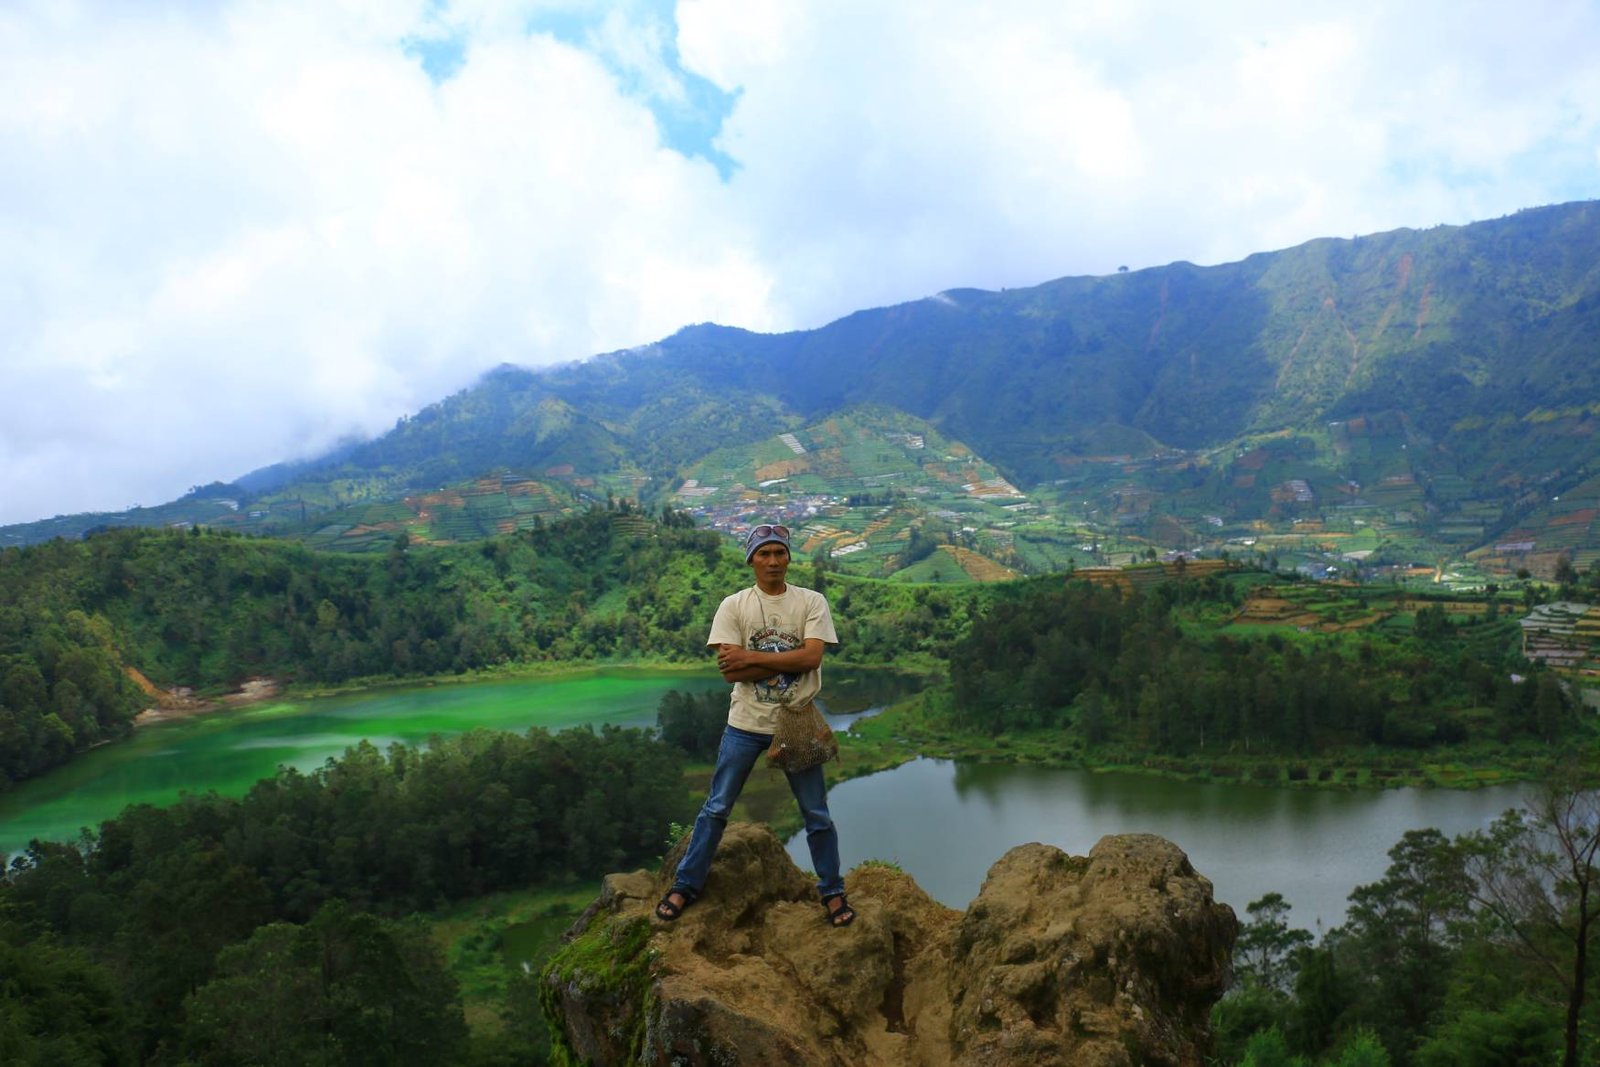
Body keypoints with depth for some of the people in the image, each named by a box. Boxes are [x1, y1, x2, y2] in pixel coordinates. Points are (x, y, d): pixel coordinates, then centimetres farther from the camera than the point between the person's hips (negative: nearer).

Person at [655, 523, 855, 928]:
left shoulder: (812, 602, -5)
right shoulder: (734, 605, -5)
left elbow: (813, 657, -18)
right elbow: (730, 671, -14)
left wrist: (752, 656, -19)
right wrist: (788, 661, -18)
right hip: (746, 725, 0)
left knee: (817, 814, 11)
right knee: (715, 809, 11)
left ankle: (833, 891, 28)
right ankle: (686, 885, 26)